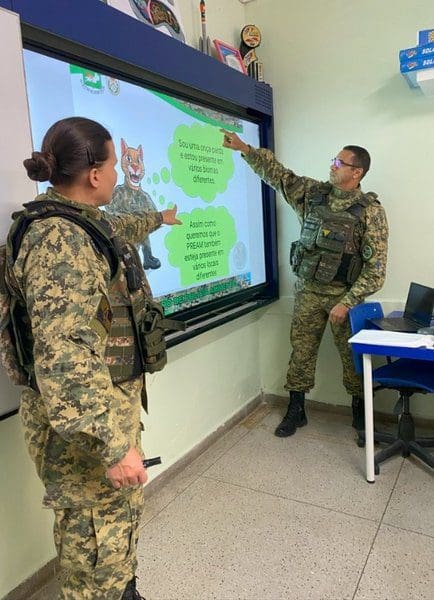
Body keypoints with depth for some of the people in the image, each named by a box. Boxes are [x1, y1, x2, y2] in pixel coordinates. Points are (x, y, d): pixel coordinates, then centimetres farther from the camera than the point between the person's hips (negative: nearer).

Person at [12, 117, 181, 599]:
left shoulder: (81, 225, 7)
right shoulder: (59, 241, -24)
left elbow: (118, 230, 32)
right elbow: (63, 355, -31)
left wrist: (159, 219, 50)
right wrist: (114, 443, -32)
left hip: (114, 401, 10)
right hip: (84, 424, -10)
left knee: (125, 512, 25)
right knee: (98, 541, 8)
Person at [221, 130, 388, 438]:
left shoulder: (371, 210, -9)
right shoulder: (313, 192, 3)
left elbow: (376, 268, -11)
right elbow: (277, 173, 5)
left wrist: (347, 303, -17)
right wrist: (245, 149, -8)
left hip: (344, 294, -3)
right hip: (308, 291, 3)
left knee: (353, 355, 8)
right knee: (301, 351, 9)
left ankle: (361, 413, 30)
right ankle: (296, 411, 24)